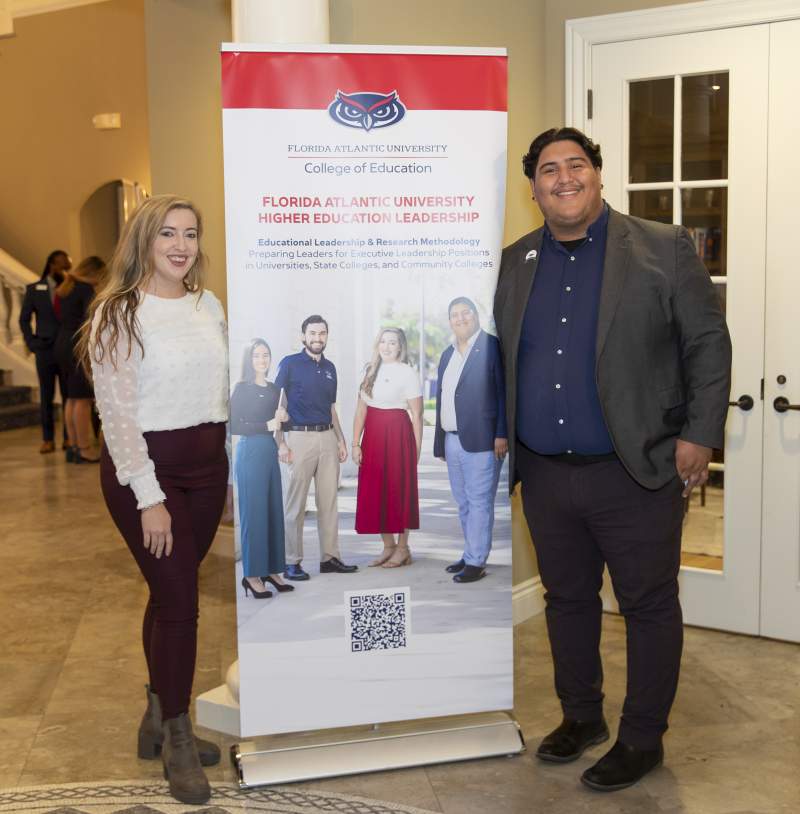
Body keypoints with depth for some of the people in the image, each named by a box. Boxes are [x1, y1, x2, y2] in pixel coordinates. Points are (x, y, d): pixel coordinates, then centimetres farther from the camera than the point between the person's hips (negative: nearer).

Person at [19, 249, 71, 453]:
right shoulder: (34, 289, 1)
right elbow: (24, 320, 6)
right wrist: (32, 344, -4)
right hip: (45, 351, 0)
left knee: (69, 396, 1)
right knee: (46, 397, 3)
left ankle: (69, 438, 8)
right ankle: (48, 440, 10)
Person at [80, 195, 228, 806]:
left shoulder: (209, 306, 7)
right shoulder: (119, 313, -9)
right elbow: (116, 412, -12)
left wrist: (240, 468, 10)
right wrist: (149, 497, -16)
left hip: (207, 465, 5)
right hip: (145, 467, -5)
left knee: (172, 594, 14)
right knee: (180, 601, -3)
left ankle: (159, 722, 31)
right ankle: (178, 744, 15)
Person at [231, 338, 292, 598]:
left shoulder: (273, 389, 13)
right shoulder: (242, 388, -5)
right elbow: (233, 425, -11)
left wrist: (283, 417, 0)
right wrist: (266, 425, -13)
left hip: (270, 452, 7)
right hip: (250, 453, -6)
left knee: (273, 509, 7)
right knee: (253, 512, -5)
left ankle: (271, 569, 14)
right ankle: (252, 574, 1)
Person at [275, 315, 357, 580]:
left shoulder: (329, 367, 15)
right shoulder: (290, 364, -2)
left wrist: (341, 440, 15)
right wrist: (281, 443, -12)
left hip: (327, 437, 5)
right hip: (300, 437, -5)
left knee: (329, 501, 7)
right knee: (296, 504, -1)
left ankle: (329, 557, 15)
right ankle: (292, 562, 5)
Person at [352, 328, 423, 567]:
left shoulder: (407, 373, -5)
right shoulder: (371, 371, 11)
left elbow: (416, 415, -6)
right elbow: (361, 410, 9)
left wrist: (416, 449, -8)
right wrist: (355, 443, 2)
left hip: (398, 434, -5)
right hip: (373, 435, 5)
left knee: (398, 490, 1)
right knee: (375, 491, 7)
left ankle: (402, 548, 12)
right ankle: (388, 546, 19)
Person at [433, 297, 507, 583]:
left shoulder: (493, 347, -5)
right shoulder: (447, 355, 17)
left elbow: (504, 393, -9)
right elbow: (442, 399, 16)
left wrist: (502, 434, -14)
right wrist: (440, 442, 13)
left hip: (480, 441, -7)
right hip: (452, 440, 7)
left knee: (479, 502, -2)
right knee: (464, 503, 14)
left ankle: (476, 562, 3)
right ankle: (470, 554, 24)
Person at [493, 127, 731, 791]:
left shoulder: (664, 249, -4)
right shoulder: (514, 264, 8)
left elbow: (709, 344, -4)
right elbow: (498, 359, 15)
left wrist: (699, 436, -10)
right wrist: (496, 436, 10)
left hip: (636, 472, -4)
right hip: (544, 474, 4)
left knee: (649, 607, 7)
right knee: (567, 600, 17)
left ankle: (642, 739, 24)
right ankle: (580, 717, 36)